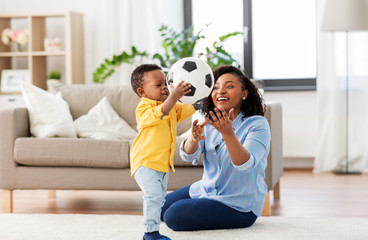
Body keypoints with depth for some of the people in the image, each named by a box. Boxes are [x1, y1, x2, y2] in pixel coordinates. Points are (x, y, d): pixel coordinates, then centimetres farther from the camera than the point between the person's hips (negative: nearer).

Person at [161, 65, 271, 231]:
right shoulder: (210, 122, 1)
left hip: (239, 205, -7)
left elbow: (246, 165, -32)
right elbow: (188, 156, -10)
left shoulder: (257, 125, -19)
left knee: (174, 216, -19)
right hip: (207, 189, 8)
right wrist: (194, 138, -34)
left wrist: (228, 133, -47)